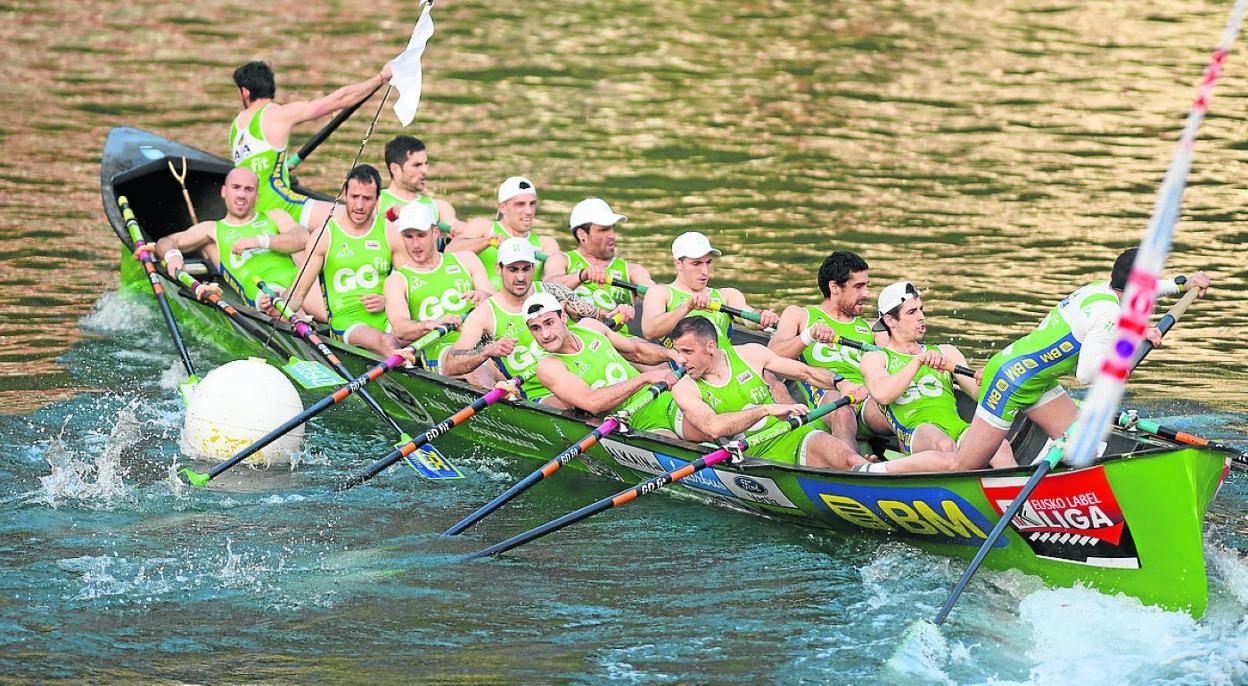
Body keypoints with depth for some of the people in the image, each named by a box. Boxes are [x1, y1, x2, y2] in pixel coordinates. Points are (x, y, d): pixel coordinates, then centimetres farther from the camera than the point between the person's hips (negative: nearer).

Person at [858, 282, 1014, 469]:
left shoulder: (946, 352, 32)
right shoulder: (876, 359, 20)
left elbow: (979, 395, 19)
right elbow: (881, 395, -4)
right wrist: (918, 361, -12)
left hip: (958, 426, 3)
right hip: (916, 431, -3)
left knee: (1000, 447, -31)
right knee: (943, 444, -40)